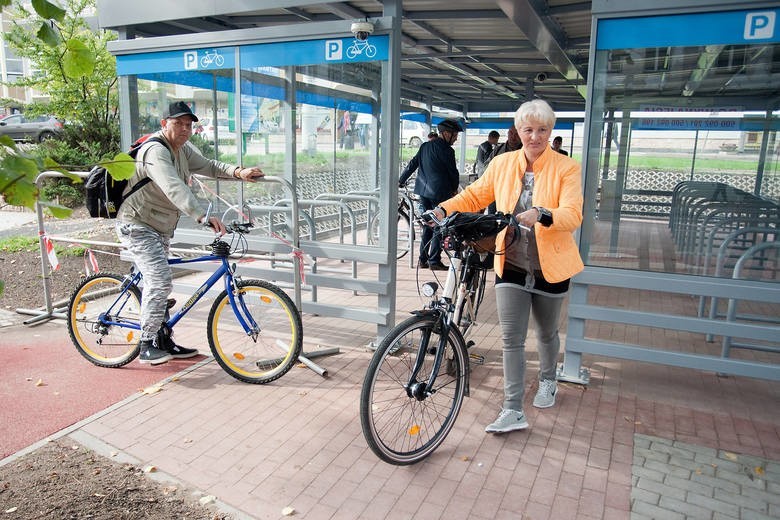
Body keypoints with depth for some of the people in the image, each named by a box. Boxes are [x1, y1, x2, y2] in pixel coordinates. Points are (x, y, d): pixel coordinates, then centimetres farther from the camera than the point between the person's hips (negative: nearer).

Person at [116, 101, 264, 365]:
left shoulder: (182, 149, 6)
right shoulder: (155, 151, -25)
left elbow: (208, 166, 5)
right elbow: (174, 188, -40)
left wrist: (238, 172, -15)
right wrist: (203, 217, -53)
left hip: (160, 228, 10)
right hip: (138, 226, -10)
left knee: (159, 283, 15)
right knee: (160, 281, -21)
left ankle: (162, 340, 27)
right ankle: (147, 346, -10)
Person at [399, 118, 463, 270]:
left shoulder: (425, 146, 12)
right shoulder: (446, 150, -10)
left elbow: (412, 165, 14)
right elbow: (453, 172, -5)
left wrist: (400, 181, 22)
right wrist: (454, 189, 11)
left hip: (423, 190, 7)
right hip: (440, 192, -7)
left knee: (427, 225, 14)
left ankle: (423, 259, 17)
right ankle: (434, 261, 0)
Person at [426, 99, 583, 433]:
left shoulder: (566, 168, -8)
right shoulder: (502, 164, 2)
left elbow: (573, 215, -20)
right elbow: (475, 196, 7)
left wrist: (541, 214, -40)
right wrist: (443, 208, -10)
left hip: (550, 267, -1)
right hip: (511, 265, 1)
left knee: (546, 333, 19)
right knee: (511, 339, -3)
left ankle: (547, 381, 47)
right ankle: (513, 411, 4)